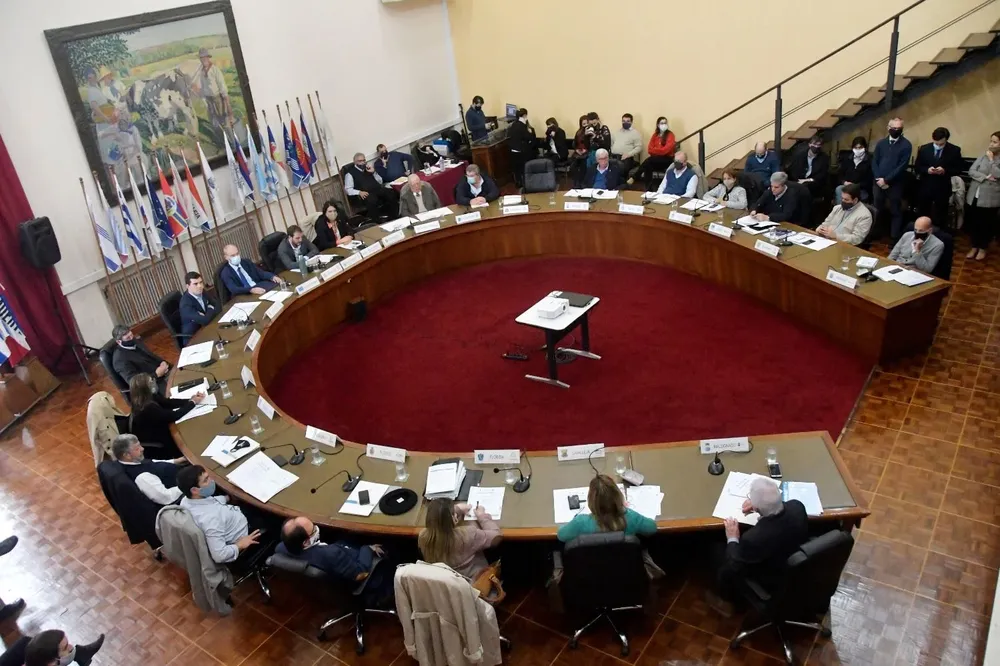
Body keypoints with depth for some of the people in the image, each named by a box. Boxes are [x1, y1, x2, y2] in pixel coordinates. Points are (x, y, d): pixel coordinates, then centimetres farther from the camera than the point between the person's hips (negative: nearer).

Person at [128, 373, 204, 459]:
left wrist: (190, 400, -12)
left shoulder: (147, 399, -7)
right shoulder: (148, 408, -32)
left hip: (151, 438, 7)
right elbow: (173, 416, -28)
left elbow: (168, 402, 0)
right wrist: (193, 402, -16)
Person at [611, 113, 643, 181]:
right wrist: (610, 153, 7)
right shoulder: (616, 132, 27)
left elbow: (638, 147, -2)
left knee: (621, 169, -34)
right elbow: (611, 144, 26)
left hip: (627, 158, -4)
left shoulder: (636, 133, 7)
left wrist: (628, 154, -16)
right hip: (614, 156, 5)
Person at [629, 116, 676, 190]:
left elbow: (665, 150, -15)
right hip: (656, 159, 4)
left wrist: (654, 150, -5)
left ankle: (634, 178, -28)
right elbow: (649, 149, 5)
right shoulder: (655, 135, 14)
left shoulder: (670, 135, -2)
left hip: (667, 160, -4)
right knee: (648, 166, -32)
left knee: (649, 160, -31)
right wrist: (658, 150, -12)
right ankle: (648, 189, -35)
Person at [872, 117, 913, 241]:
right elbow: (874, 162, 6)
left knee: (895, 212, 3)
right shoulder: (881, 143, 9)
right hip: (879, 183, 3)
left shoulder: (906, 145, -4)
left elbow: (902, 166, -11)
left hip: (895, 184, -3)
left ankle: (895, 238, 8)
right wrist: (879, 179, -8)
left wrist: (886, 180, -15)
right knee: (877, 210, 10)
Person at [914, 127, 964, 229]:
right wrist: (927, 170, -17)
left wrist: (945, 170, -20)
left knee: (940, 217, 6)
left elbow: (959, 169, -2)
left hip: (942, 189, -1)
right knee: (923, 215, 11)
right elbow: (916, 167, 3)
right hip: (925, 188, 1)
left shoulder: (955, 150, -4)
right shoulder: (923, 149, 0)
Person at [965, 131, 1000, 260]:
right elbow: (971, 171, -3)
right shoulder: (982, 157, 4)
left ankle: (982, 248, 25)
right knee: (973, 223, 10)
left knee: (986, 224, 8)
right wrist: (985, 177, -17)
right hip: (974, 196, 3)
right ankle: (974, 247, 27)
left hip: (989, 199, -3)